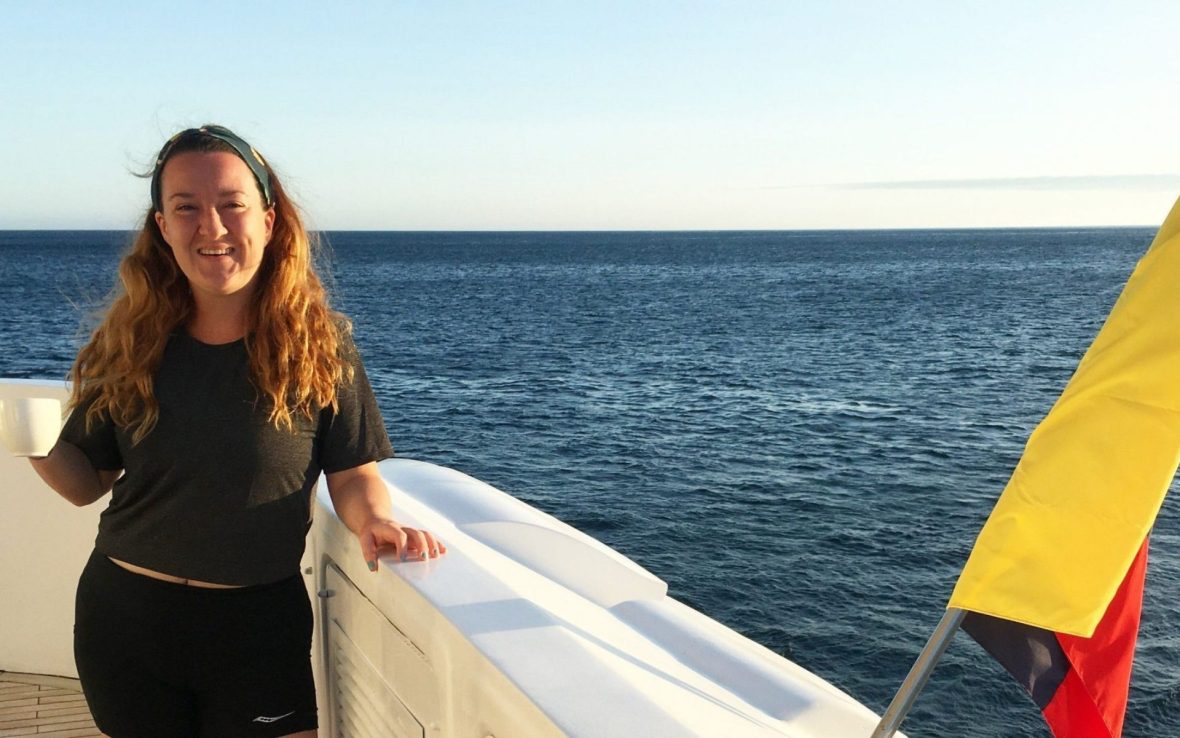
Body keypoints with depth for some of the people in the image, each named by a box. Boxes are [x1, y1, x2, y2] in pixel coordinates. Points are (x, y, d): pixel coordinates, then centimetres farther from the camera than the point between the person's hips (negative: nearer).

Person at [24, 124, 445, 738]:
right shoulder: (130, 344, -2)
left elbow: (352, 473, -6)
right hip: (124, 614, 3)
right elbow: (86, 482, 4)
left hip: (260, 622, -2)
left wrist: (377, 520, -26)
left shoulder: (319, 343, -9)